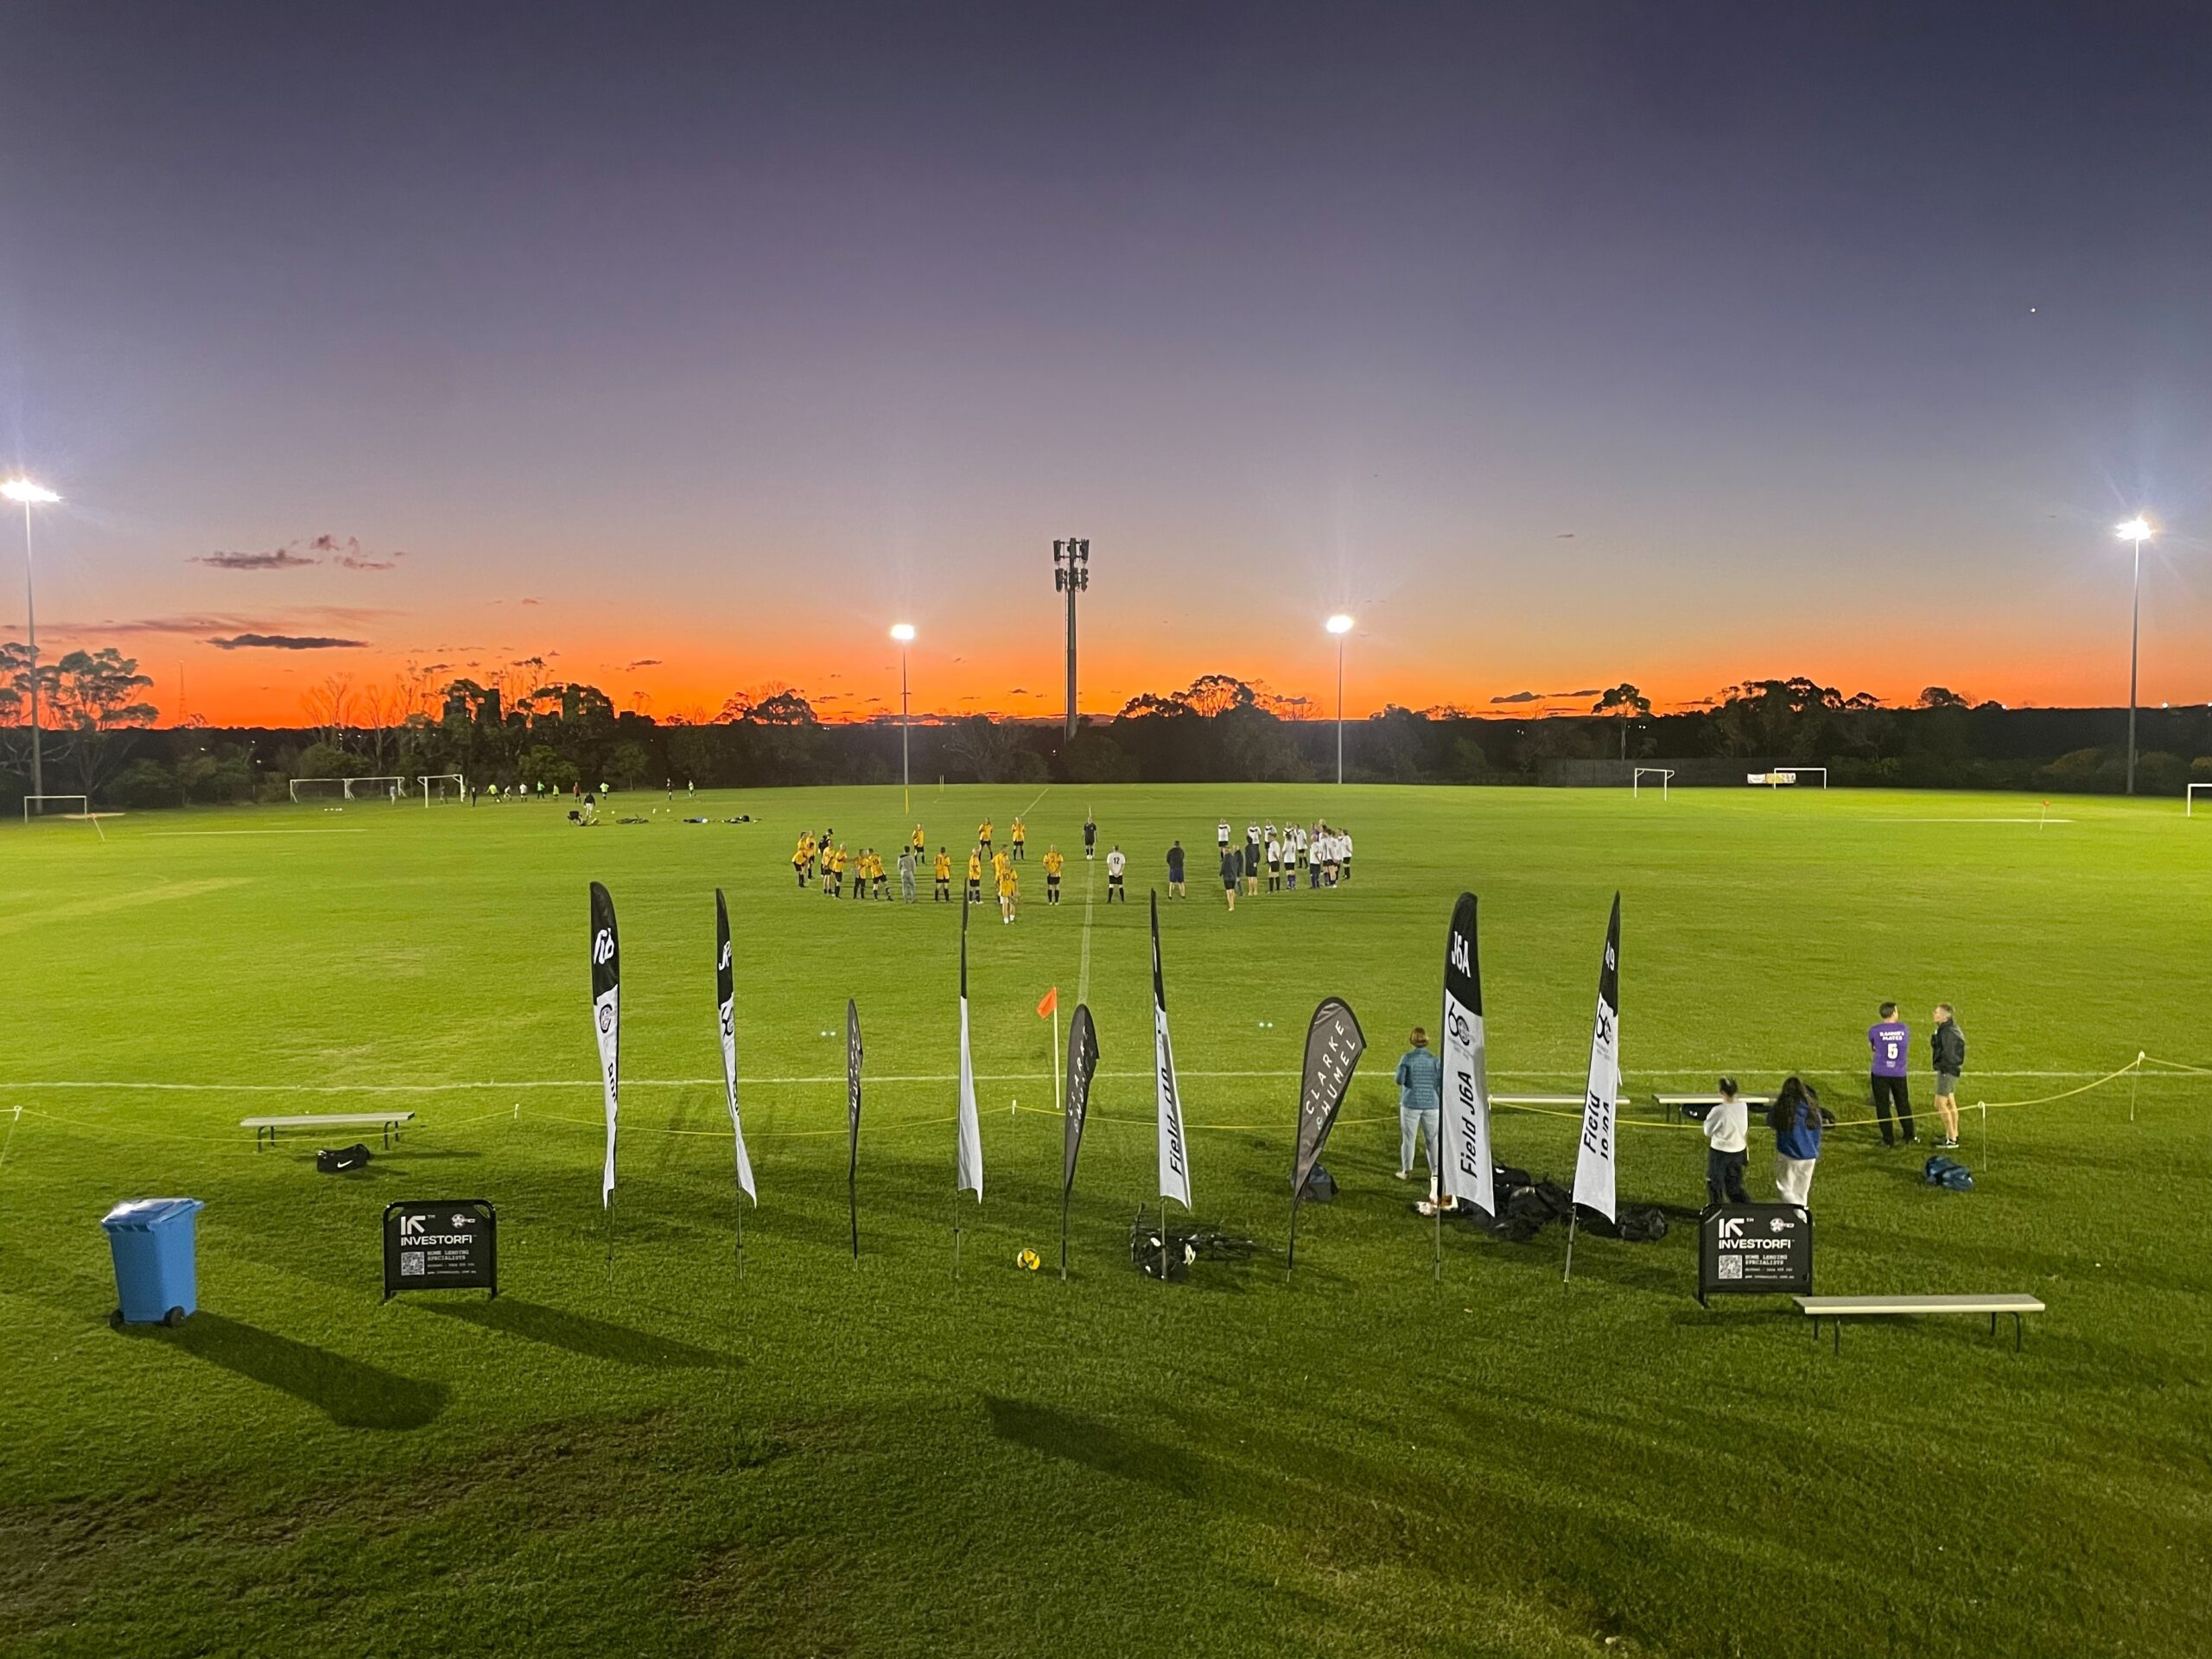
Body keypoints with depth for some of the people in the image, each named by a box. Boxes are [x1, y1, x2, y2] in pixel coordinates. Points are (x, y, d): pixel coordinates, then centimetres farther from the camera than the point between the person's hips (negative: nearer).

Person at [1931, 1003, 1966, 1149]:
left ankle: (1951, 1139, -2)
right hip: (1950, 1070, 11)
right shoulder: (1950, 1028, 9)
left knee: (1940, 1104, -7)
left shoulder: (1947, 1032, -22)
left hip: (1947, 1070, -11)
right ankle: (1954, 1135, 28)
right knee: (1950, 1102, 18)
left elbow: (1948, 1054, -24)